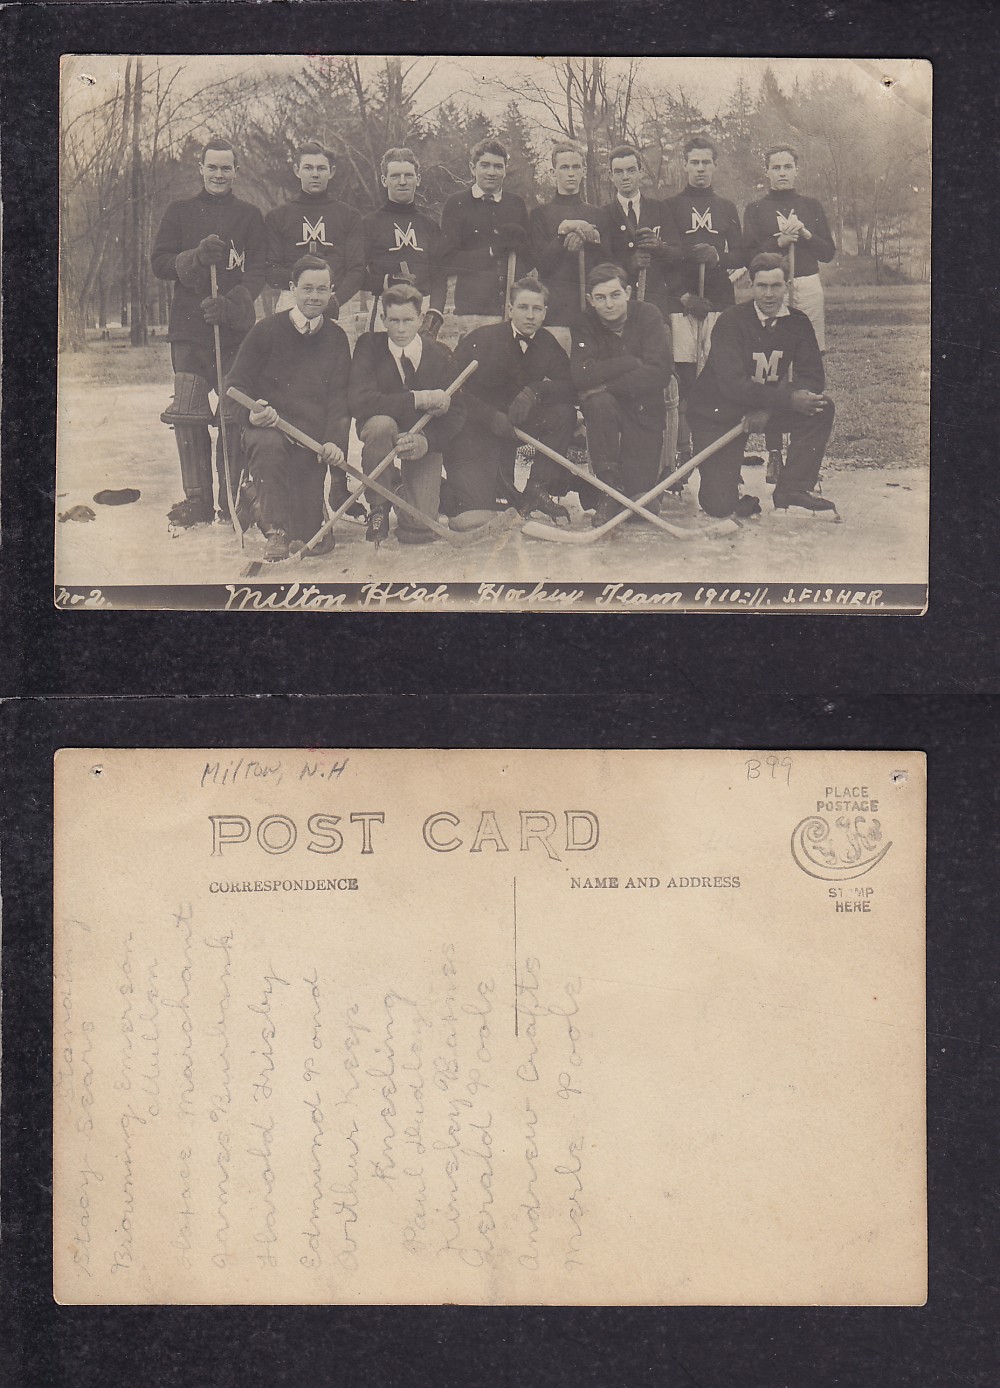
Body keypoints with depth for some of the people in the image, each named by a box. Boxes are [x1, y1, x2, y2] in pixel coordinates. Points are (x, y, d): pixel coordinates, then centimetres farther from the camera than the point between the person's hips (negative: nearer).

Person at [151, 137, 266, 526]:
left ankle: (233, 498, 5)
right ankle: (197, 499, 3)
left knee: (235, 414, -4)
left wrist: (230, 303, -15)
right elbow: (159, 262, 5)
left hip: (236, 328, -1)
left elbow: (258, 272, 2)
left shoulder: (250, 216, 11)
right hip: (189, 329, 1)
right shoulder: (179, 212, 13)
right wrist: (196, 257, -14)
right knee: (188, 415, -4)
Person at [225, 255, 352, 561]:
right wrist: (252, 414, -24)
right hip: (268, 426, -1)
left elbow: (339, 397, 3)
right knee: (266, 444, -41)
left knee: (309, 537, -7)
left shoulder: (336, 339, 8)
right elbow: (236, 386, -1)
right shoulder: (267, 331, 1)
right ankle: (275, 531, -30)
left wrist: (335, 441, -15)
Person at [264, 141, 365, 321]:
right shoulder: (277, 216, 15)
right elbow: (270, 272, 8)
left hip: (338, 308, 0)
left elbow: (356, 269, 5)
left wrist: (335, 300, -13)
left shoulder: (349, 216, 15)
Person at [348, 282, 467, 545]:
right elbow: (360, 402, -28)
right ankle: (379, 507, -14)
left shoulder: (440, 355, -9)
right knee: (380, 424, -41)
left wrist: (427, 441, -31)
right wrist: (418, 398, -31)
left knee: (418, 531, -14)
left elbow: (456, 412, -10)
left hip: (423, 438, 1)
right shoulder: (369, 345, -14)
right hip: (382, 433, -1)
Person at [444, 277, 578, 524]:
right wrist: (491, 417, -28)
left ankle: (536, 490, -9)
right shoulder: (481, 339, -13)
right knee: (473, 519, -21)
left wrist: (534, 392, -25)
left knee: (563, 413, -19)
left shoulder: (546, 343, 1)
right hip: (472, 431, -5)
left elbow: (570, 387, -7)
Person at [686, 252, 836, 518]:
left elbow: (812, 379, -11)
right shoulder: (731, 322, -19)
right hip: (717, 414, -5)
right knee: (720, 506, -17)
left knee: (821, 408, -19)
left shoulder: (797, 323, -4)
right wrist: (789, 399, -35)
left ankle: (793, 488, -7)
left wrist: (768, 408, -26)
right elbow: (732, 385, -29)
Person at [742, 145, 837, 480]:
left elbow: (829, 251, 11)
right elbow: (750, 254, 1)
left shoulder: (812, 207, 17)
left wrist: (805, 234, -5)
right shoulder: (756, 210, 12)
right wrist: (781, 240, -12)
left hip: (807, 289, 1)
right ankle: (774, 452, -3)